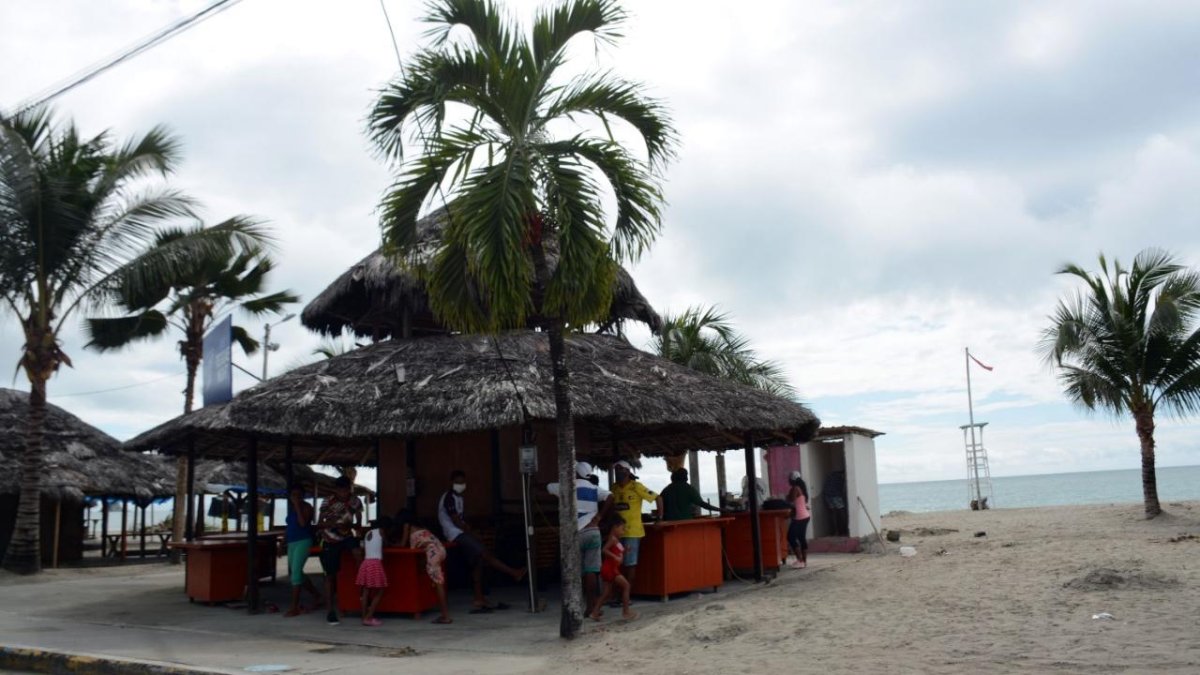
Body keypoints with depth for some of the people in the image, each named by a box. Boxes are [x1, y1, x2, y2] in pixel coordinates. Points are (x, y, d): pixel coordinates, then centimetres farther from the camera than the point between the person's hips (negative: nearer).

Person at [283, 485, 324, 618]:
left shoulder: (306, 507, -6)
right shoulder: (291, 508, 15)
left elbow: (303, 523, -21)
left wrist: (297, 506, -18)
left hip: (303, 542, -8)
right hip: (292, 543, 8)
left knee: (295, 571, -15)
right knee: (295, 572, 11)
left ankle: (295, 607, -13)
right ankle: (316, 594, 29)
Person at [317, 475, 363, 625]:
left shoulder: (355, 501, -10)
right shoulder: (328, 502, -16)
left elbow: (358, 522, -3)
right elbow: (319, 524, -14)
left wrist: (350, 525, -25)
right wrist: (332, 524, -34)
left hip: (346, 536, 1)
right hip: (330, 540, -1)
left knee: (358, 551, -30)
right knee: (331, 575, -1)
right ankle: (331, 610, 8)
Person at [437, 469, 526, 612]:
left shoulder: (458, 498, 17)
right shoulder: (449, 497, -13)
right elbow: (456, 521, -17)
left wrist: (468, 529, 4)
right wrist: (470, 533, -9)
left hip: (461, 533, 10)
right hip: (455, 535, -10)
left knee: (478, 560, 2)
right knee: (484, 554, -15)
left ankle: (479, 599, 4)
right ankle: (514, 573, -16)